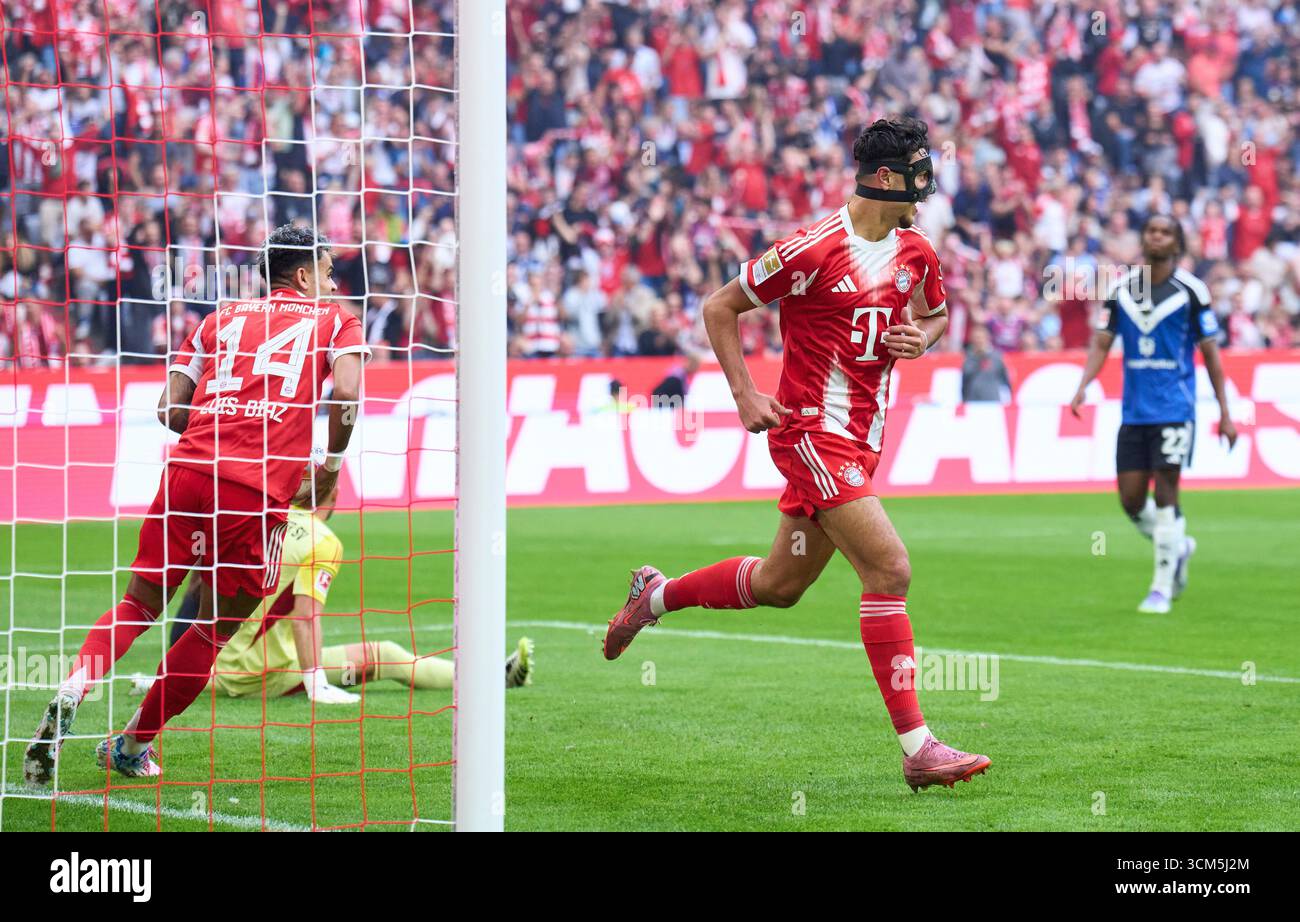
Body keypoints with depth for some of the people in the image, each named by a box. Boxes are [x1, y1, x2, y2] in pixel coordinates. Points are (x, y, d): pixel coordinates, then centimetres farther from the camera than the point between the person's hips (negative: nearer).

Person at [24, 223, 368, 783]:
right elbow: (345, 392, -6)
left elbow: (170, 408, 16)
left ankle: (74, 688, -16)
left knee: (140, 604, 11)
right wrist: (331, 463, 8)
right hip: (263, 492, -3)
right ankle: (131, 746, 18)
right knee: (215, 630, 13)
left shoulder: (222, 317, 23)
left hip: (189, 469, 3)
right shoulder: (335, 320, 14)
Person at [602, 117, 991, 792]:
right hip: (811, 432, -8)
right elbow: (719, 307, -5)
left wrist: (920, 337, 2)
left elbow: (936, 314, 26)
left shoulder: (916, 254, 6)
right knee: (889, 568, -18)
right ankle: (917, 749, -16)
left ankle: (657, 595, 44)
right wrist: (745, 394, -10)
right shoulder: (814, 250, -15)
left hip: (862, 441, 8)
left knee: (778, 586, 18)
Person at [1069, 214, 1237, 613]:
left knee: (1165, 494, -9)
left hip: (1174, 410, -4)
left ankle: (1162, 588, 0)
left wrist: (1225, 414, -1)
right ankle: (1178, 546, 31)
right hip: (1134, 411, 4)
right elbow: (1101, 343, 7)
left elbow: (1210, 353, 1)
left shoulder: (1191, 291, -3)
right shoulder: (1121, 290, 6)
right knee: (1131, 499, 3)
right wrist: (1083, 385, -11)